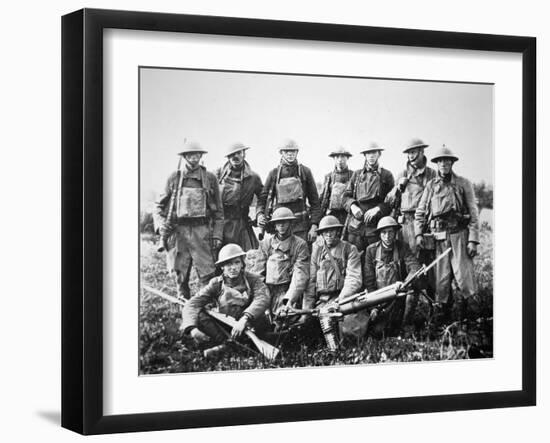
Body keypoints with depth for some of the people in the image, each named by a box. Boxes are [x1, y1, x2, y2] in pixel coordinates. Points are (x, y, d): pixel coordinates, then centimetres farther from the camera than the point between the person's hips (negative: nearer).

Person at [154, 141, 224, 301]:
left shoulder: (210, 178, 8)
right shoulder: (174, 178, 9)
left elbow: (218, 210, 9)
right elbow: (160, 207, 15)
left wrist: (217, 235, 2)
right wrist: (161, 224, -3)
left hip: (202, 230, -1)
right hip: (179, 230, 1)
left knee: (207, 275, -8)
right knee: (180, 275, 4)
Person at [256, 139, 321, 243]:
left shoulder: (305, 172, 5)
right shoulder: (274, 173, 7)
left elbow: (314, 200, 4)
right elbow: (263, 198, 9)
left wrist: (314, 226, -4)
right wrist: (260, 214, -11)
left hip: (301, 226, -1)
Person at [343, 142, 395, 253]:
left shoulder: (386, 175, 8)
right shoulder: (357, 174, 16)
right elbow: (346, 196, 15)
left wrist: (377, 209, -13)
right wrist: (353, 206, -6)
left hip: (376, 225, -2)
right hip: (356, 224, 2)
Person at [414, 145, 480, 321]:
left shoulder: (463, 184, 6)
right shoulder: (431, 186, 12)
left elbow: (473, 213, 2)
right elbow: (420, 212, 15)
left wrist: (473, 240, -6)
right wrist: (419, 234, 0)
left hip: (459, 235, -2)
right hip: (438, 237, 2)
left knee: (464, 277, -11)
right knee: (441, 279, 1)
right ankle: (444, 312, 9)